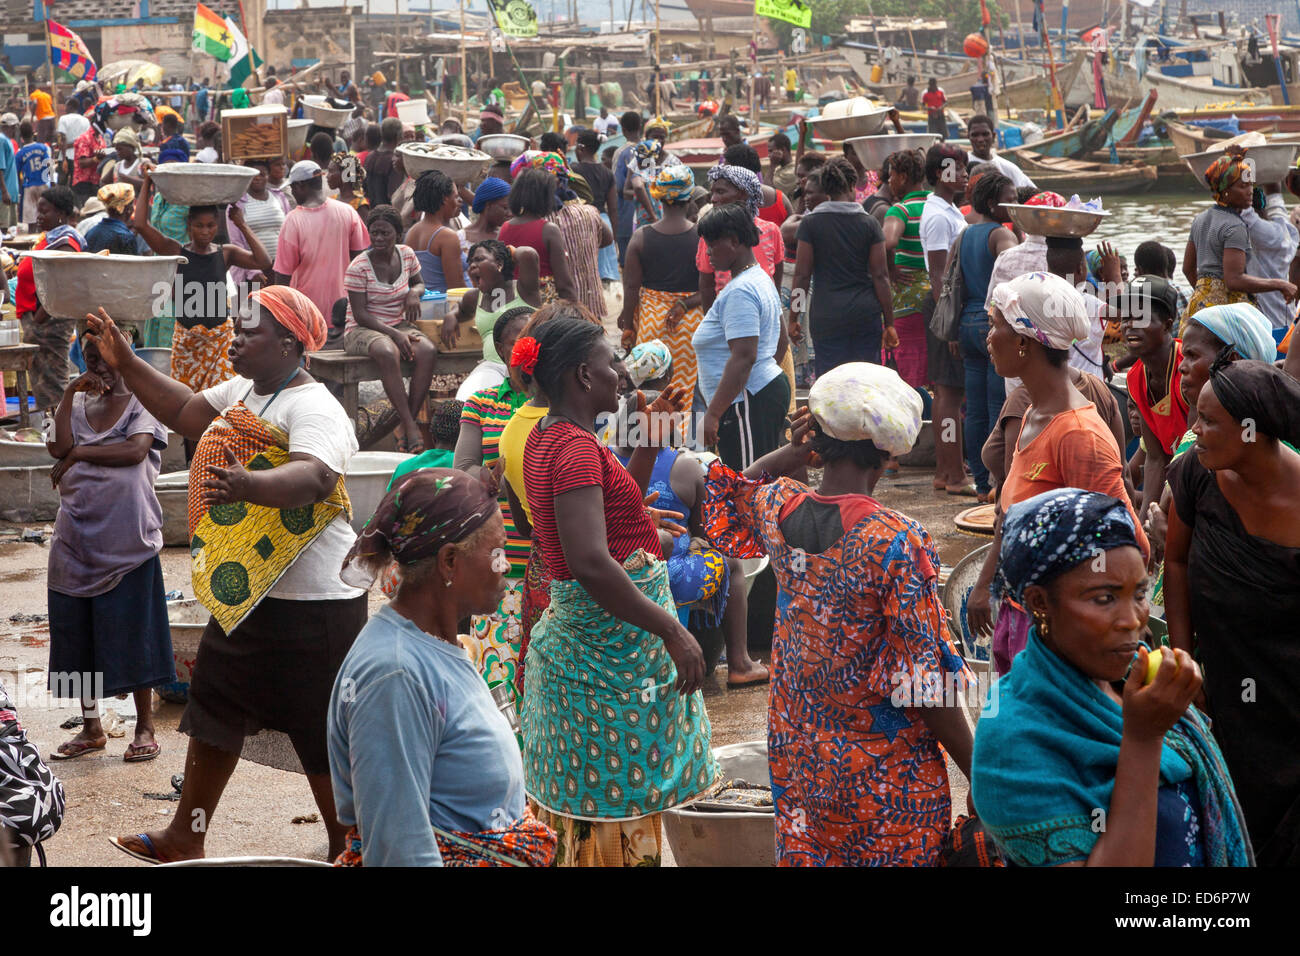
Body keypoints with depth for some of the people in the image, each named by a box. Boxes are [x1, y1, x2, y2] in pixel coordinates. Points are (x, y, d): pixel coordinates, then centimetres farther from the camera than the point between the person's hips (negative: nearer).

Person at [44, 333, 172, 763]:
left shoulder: (142, 402, 2)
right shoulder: (81, 403, 15)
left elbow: (136, 450, -15)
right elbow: (61, 445, -2)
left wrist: (78, 453, -8)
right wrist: (70, 393, -5)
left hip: (125, 538, -5)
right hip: (77, 535, 5)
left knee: (132, 631, -3)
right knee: (77, 632, 7)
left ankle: (145, 728, 5)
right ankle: (91, 727, 18)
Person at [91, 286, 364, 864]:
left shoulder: (312, 407, -19)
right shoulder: (243, 392, 12)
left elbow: (314, 475, -37)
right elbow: (184, 412, 26)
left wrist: (248, 484, -55)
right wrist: (124, 363, 19)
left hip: (309, 607, -10)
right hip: (241, 596, 10)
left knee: (321, 736, -1)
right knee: (214, 713, 19)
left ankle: (345, 853, 14)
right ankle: (186, 839, 33)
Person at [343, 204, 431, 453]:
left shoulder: (406, 254, 4)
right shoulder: (359, 267, -12)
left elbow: (419, 282, 23)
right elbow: (360, 315, -14)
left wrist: (414, 292, -4)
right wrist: (394, 334, -25)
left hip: (399, 325, 5)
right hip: (363, 330, -5)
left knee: (427, 351, -29)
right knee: (388, 352, -40)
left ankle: (407, 421, -24)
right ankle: (409, 426, -38)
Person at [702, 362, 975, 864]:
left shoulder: (778, 508, -7)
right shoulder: (897, 541, -23)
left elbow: (726, 497, 21)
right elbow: (923, 680, -20)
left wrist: (793, 453, 7)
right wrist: (981, 776, -11)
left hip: (796, 754, 5)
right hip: (883, 772, -5)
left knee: (807, 852, 18)